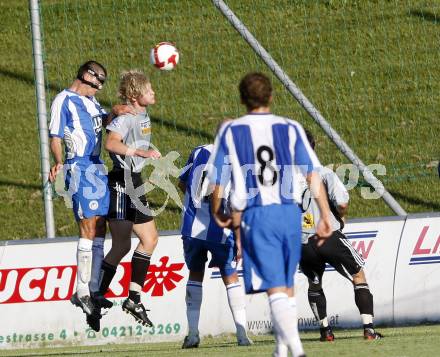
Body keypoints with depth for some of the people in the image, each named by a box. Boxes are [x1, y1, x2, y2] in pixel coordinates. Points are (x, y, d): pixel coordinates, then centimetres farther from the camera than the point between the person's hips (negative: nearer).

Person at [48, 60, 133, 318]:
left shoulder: (90, 100, 19)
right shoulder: (64, 100, -6)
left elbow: (104, 121, 11)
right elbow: (55, 137, -10)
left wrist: (113, 113, -10)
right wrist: (59, 163, -25)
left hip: (97, 167, 9)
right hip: (79, 168, -9)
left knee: (100, 229, 9)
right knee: (89, 228, -13)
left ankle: (92, 289, 14)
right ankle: (82, 292, -10)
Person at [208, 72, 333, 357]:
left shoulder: (230, 132, 3)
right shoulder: (290, 128, 6)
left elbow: (218, 183, 5)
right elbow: (314, 175, 0)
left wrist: (217, 213, 22)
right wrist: (326, 217, 3)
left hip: (255, 215, -3)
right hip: (290, 213, 3)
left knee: (276, 289, -9)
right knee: (286, 288, 16)